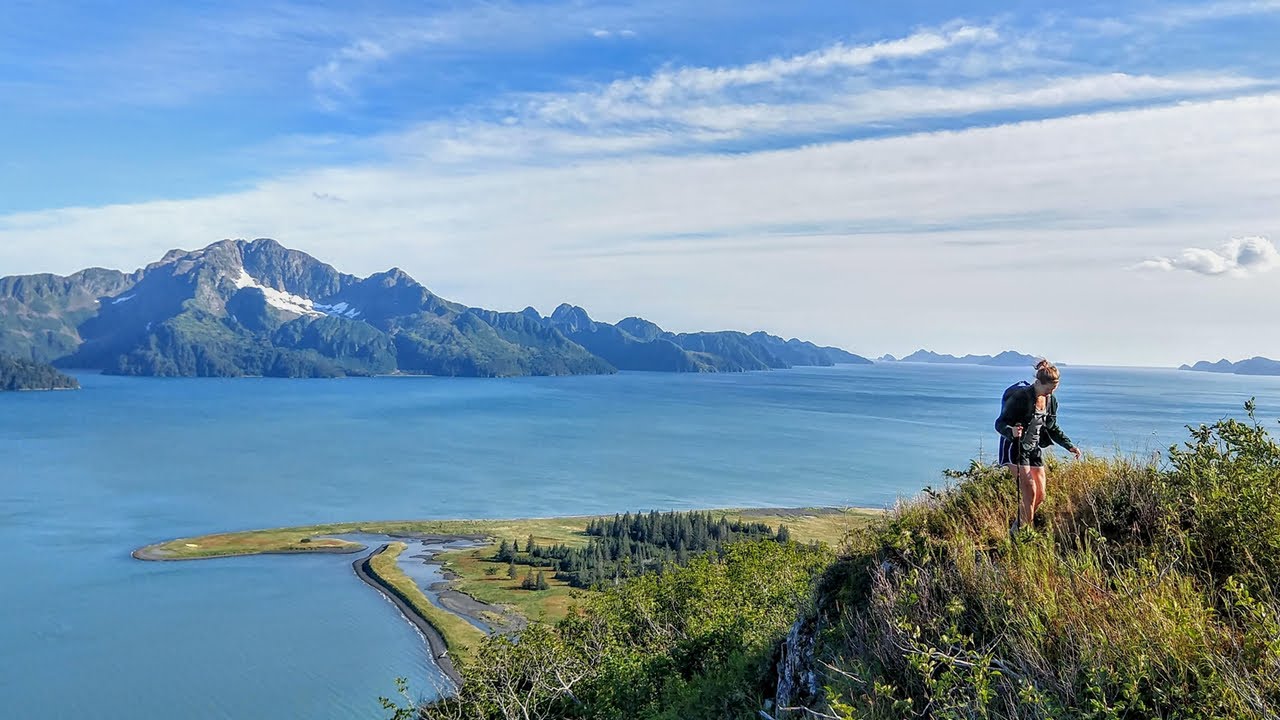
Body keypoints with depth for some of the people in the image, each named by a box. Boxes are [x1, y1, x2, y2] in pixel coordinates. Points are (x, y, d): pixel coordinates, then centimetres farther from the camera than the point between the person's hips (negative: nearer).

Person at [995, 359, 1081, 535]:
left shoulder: (1051, 401, 4)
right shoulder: (1020, 397, -19)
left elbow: (1053, 429, 17)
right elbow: (1000, 423, -19)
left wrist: (1070, 446, 7)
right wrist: (1011, 431, -40)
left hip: (1035, 449, 7)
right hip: (1015, 448, -7)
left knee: (1040, 494, 4)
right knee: (1029, 491, -16)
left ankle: (1017, 527, 20)